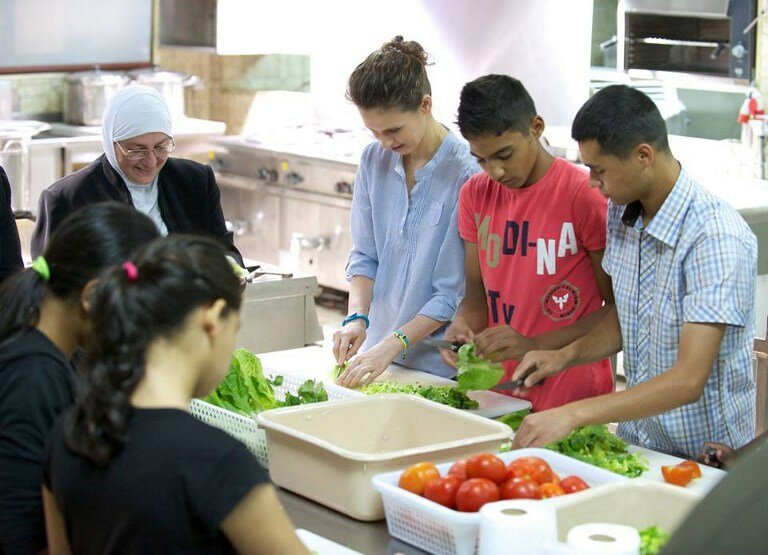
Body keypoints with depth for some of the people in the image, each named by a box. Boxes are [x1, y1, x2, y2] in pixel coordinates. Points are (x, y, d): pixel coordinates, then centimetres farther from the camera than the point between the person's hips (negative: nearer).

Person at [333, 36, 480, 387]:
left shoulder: (466, 174, -17)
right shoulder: (374, 160, 1)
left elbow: (454, 292, -15)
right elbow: (364, 254, 6)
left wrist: (393, 344, -19)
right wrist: (357, 318, -10)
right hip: (378, 352, 5)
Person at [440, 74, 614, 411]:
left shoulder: (586, 195, -14)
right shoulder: (475, 195, 4)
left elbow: (618, 309, -11)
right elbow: (477, 292, 10)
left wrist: (533, 346, -20)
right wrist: (463, 326, -13)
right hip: (498, 393, 5)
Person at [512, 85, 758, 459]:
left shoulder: (717, 238, -21)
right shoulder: (621, 213, 4)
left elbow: (688, 380, -26)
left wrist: (573, 414, -30)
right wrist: (566, 355, 1)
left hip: (704, 456, -6)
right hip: (635, 441, 6)